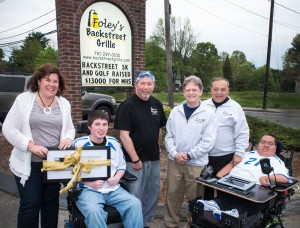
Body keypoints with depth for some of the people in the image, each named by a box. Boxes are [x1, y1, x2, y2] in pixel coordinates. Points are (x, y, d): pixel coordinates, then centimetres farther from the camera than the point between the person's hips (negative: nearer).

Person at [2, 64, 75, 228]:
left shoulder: (64, 103, 6)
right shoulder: (24, 99, -5)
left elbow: (70, 128, 13)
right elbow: (8, 128, -8)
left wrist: (68, 138, -10)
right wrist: (31, 146, -18)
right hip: (29, 163, -3)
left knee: (51, 202, 16)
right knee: (30, 205, 3)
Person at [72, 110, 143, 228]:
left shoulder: (113, 142, 9)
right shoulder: (79, 143, -4)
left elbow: (122, 166, 18)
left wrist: (116, 178, -3)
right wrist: (90, 183, -16)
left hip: (113, 189, 4)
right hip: (89, 189, -3)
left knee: (135, 204, -19)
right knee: (94, 210, -35)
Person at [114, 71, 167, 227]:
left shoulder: (157, 104, 6)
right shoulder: (127, 105, -13)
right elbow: (124, 135, -16)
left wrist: (157, 149, 8)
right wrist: (135, 159, -16)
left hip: (154, 159, 6)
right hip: (135, 159, -6)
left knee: (153, 194, 16)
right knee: (135, 195, 5)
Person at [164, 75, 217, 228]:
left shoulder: (208, 114, -6)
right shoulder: (175, 111, 4)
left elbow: (208, 141, -10)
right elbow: (169, 136, 5)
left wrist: (188, 155, -13)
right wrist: (175, 154, -9)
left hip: (196, 163, -3)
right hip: (174, 161, 3)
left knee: (194, 197, 10)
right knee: (172, 195, 13)